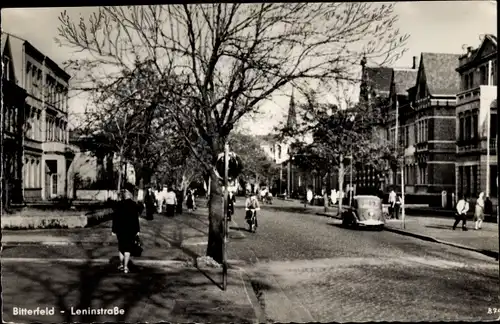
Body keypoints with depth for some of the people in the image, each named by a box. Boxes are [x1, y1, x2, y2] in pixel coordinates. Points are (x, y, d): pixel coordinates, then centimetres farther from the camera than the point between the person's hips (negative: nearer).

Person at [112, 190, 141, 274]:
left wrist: (113, 230, 4)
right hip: (131, 229, -1)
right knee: (128, 248, 4)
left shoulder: (119, 205, -3)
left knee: (121, 247, 18)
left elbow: (115, 217, -2)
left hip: (120, 229, 1)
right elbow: (136, 218, -4)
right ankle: (125, 267, 0)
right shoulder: (134, 205, -5)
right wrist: (137, 230, 2)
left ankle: (121, 264, 25)